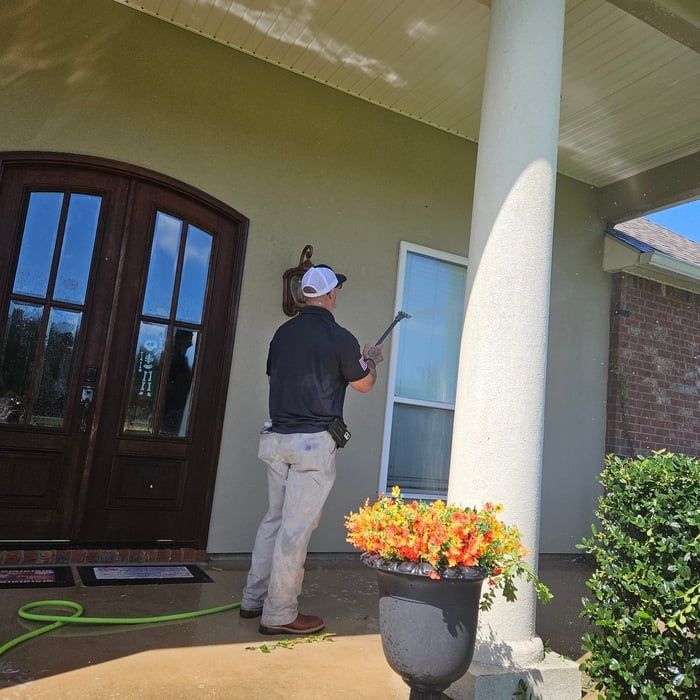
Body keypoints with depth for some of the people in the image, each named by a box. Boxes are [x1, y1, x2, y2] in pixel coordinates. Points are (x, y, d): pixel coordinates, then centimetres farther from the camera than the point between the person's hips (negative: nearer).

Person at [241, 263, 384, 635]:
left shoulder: (283, 332, 7)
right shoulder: (339, 338, -10)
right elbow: (363, 385, 4)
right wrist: (370, 360, 24)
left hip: (277, 438, 7)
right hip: (313, 442, -7)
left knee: (274, 518, 17)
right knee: (296, 528, 0)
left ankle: (253, 599, 27)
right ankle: (279, 614, 10)